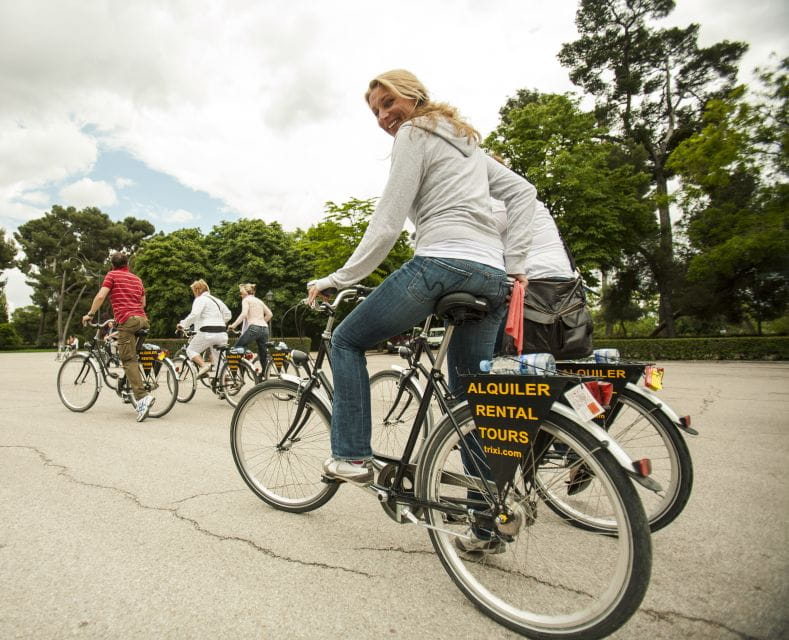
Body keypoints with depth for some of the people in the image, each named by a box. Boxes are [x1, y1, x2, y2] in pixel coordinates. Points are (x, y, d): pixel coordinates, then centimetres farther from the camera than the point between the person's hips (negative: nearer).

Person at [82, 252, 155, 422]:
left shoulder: (112, 275, 8)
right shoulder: (137, 279, 25)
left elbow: (101, 295, -4)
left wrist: (90, 314, 7)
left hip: (127, 320, -6)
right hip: (142, 319, 6)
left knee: (129, 360, -10)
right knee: (133, 357, 21)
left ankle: (142, 397, -24)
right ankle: (135, 391, 19)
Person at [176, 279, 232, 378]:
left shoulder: (200, 299, 1)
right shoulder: (217, 300, 23)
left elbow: (194, 315, -15)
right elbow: (228, 315, 21)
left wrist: (182, 324, -5)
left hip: (208, 332, -6)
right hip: (222, 333, 6)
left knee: (191, 350, 11)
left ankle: (204, 365, -12)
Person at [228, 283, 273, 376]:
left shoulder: (246, 300, 6)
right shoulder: (259, 301, 25)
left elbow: (244, 314, -11)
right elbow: (269, 314, 18)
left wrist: (234, 325, -11)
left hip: (253, 328, -6)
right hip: (265, 329, 6)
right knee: (263, 354, 10)